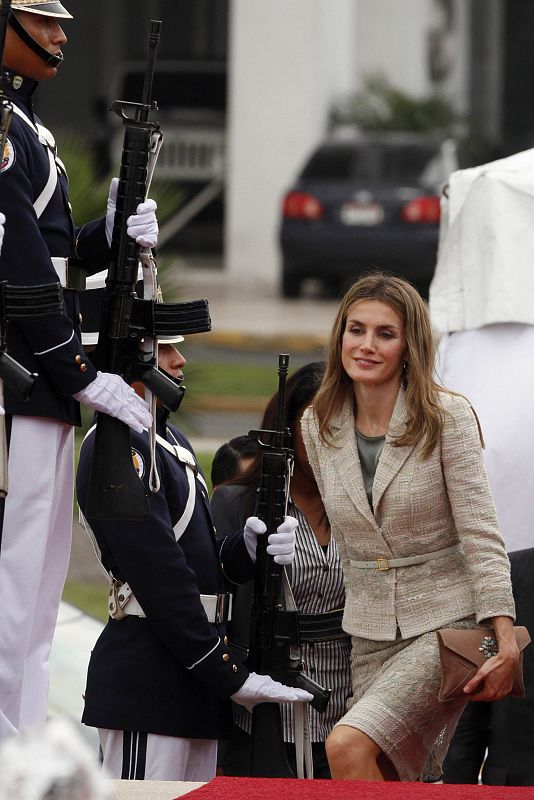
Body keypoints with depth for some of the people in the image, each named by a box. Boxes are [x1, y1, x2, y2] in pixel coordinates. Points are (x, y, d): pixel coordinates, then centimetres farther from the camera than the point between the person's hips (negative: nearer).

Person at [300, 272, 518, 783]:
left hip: (446, 625, -5)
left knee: (348, 745, -25)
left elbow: (479, 534, -12)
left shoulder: (448, 417, -9)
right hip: (371, 634, 5)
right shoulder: (318, 426, 5)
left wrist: (505, 641, -19)